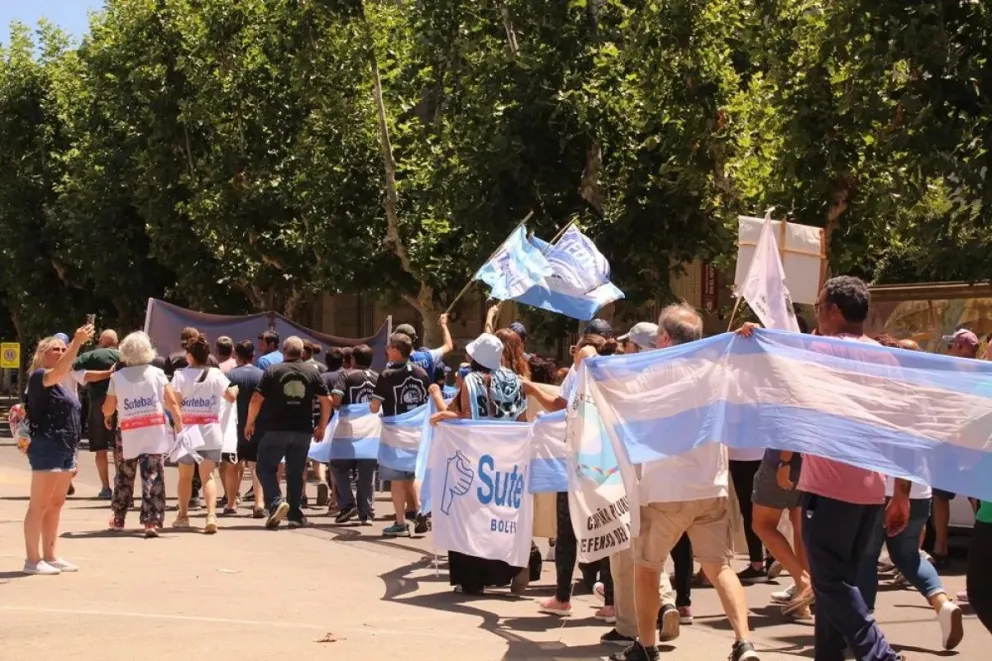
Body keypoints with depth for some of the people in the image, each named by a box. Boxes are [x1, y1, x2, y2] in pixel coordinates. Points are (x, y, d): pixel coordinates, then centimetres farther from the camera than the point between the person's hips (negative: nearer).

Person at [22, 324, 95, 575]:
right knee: (39, 505, -6)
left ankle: (50, 556, 16)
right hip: (46, 447, -9)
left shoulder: (62, 385, 20)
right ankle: (32, 559, -5)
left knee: (56, 504, 11)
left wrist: (73, 453, 21)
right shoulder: (39, 377, -6)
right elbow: (60, 371, -28)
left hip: (66, 450, 9)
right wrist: (77, 342, -38)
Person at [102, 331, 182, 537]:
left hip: (129, 435, 1)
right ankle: (151, 522, -8)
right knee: (153, 477, -1)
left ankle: (118, 519, 29)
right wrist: (180, 426, -3)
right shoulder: (157, 373, 0)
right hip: (155, 433, -1)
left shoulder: (117, 377, 0)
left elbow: (108, 408, 5)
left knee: (124, 477, 16)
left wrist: (107, 416, 27)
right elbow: (172, 402, -6)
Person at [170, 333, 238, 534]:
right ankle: (211, 515, -19)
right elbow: (231, 397, 4)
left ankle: (183, 515, 26)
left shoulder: (181, 375, -8)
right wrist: (236, 389, 25)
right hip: (211, 432, 1)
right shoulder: (215, 374, -2)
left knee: (185, 475, 15)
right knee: (207, 476, -2)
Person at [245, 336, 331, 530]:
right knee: (295, 472, 13)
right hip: (303, 431, 3)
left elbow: (257, 399, -7)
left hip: (276, 430, -3)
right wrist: (321, 427, 14)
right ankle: (294, 515, 12)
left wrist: (250, 423, 6)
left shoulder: (272, 370, -2)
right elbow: (327, 401, 4)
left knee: (265, 468, 7)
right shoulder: (312, 373, 5)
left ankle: (276, 502, -14)